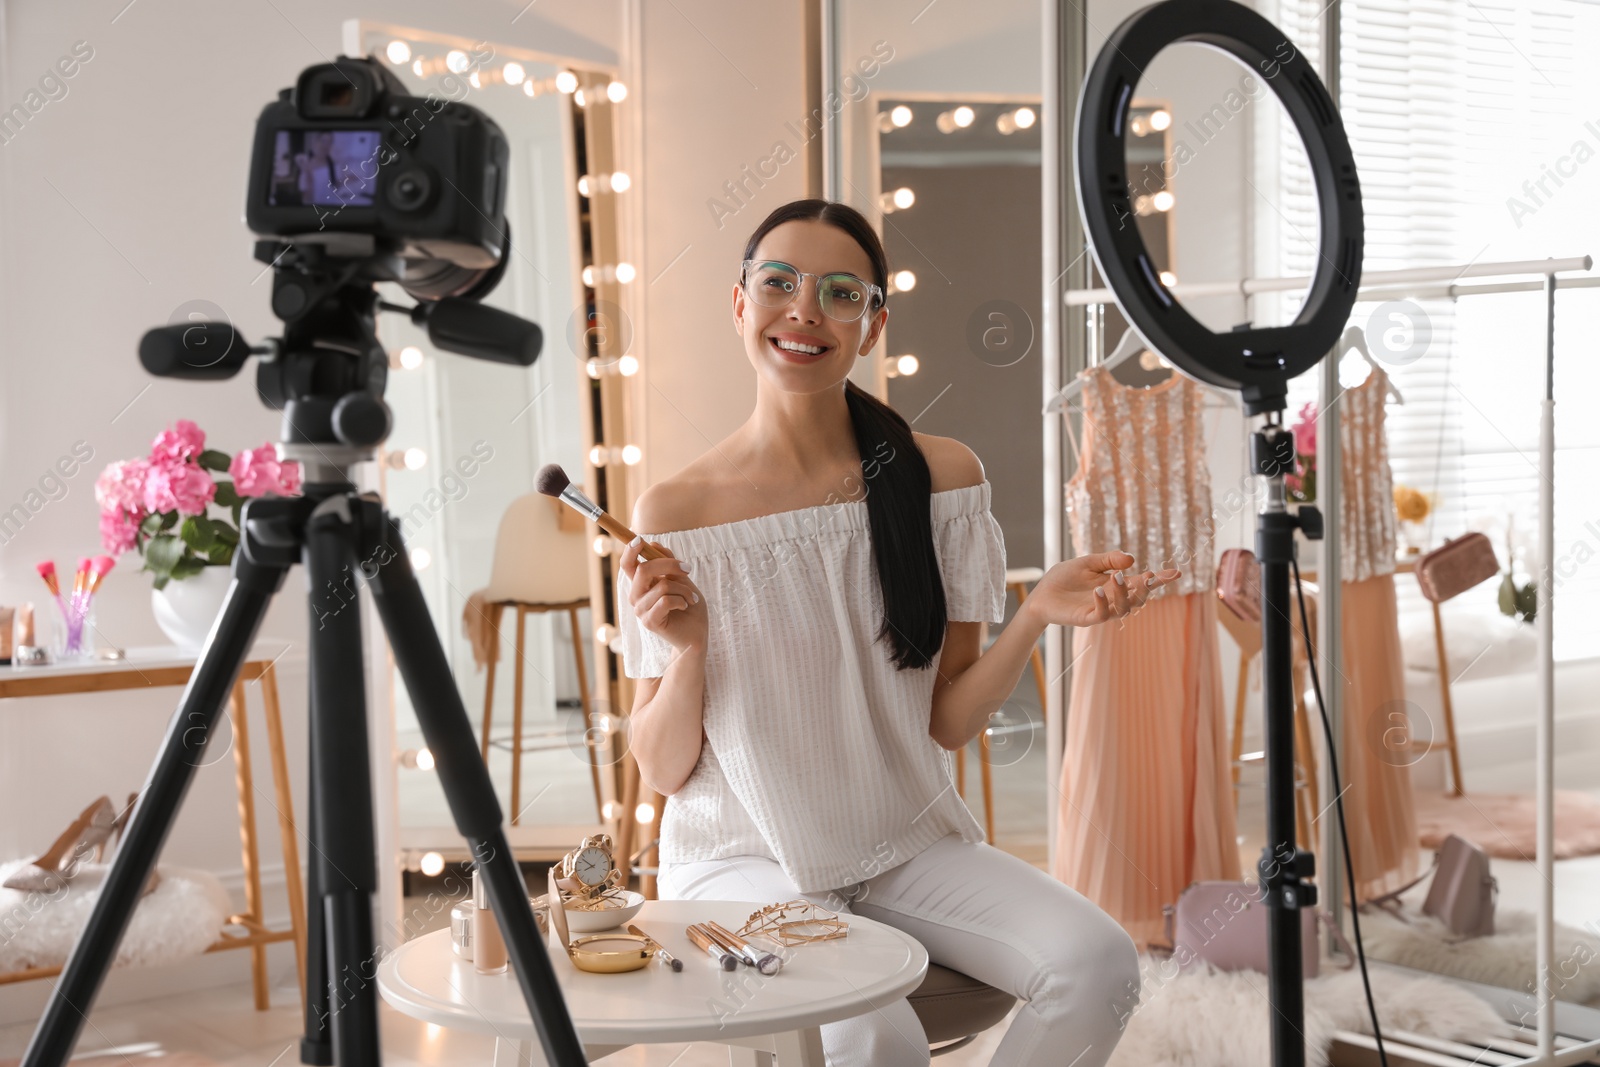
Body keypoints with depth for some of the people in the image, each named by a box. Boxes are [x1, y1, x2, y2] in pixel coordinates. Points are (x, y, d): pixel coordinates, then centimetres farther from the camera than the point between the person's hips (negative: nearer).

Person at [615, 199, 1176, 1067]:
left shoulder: (940, 477, 0)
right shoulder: (674, 514, -7)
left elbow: (948, 723, 2)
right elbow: (662, 771, -2)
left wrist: (1037, 616, -14)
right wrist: (686, 651, -21)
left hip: (910, 847, 3)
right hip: (746, 858, -3)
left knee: (1096, 963, -22)